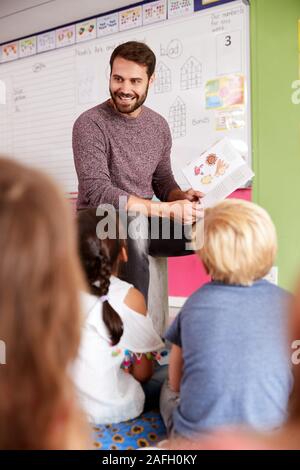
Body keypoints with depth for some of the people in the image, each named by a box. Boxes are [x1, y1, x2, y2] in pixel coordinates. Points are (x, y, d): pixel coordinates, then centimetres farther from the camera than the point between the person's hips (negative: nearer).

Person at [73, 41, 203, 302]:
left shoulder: (159, 126, 6)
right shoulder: (90, 124, -13)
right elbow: (99, 193, -22)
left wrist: (181, 197, -12)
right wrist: (168, 209, -27)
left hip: (146, 222, 6)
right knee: (135, 225, -38)